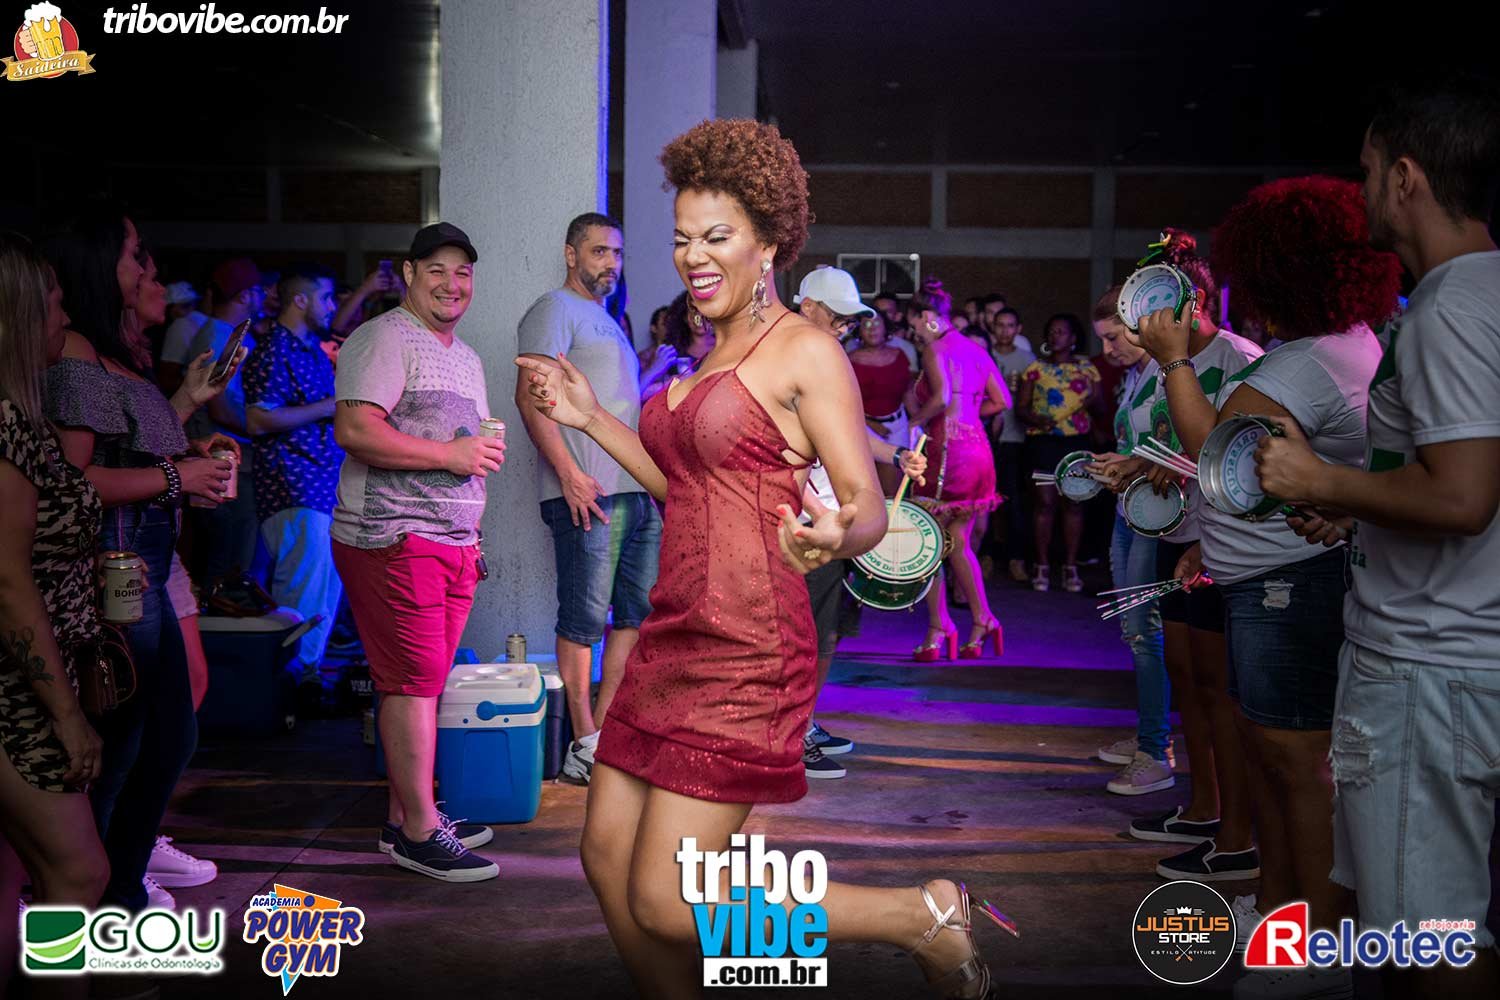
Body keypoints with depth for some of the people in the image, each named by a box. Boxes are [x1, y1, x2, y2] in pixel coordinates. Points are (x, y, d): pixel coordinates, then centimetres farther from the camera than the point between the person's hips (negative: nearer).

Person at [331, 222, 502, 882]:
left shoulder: (466, 358, 22)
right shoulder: (384, 339, -7)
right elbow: (355, 430, -20)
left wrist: (471, 533, 21)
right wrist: (451, 455, -17)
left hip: (452, 541, 9)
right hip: (393, 538, -8)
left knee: (423, 682, 10)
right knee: (414, 680, -7)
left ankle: (403, 817, 19)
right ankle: (419, 830, 0)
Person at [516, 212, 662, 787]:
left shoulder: (609, 322, 25)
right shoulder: (555, 310, -3)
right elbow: (531, 396, -14)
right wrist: (569, 474, -22)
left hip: (637, 491, 9)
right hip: (587, 492, -9)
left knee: (640, 614, 9)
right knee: (585, 619, -4)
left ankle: (606, 728, 18)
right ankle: (585, 745, 3)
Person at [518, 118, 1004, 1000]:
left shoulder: (806, 349, -9)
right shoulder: (716, 355, 16)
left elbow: (870, 507, -15)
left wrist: (833, 539, -37)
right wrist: (590, 418, 22)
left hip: (745, 653, -8)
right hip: (676, 636, 9)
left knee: (666, 904, -8)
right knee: (608, 855, 9)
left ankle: (924, 918, 6)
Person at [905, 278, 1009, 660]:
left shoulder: (934, 349, -10)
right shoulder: (976, 349, 13)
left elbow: (942, 397, -25)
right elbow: (1003, 400, 15)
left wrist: (918, 419, -8)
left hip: (946, 448, -8)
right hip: (978, 447, 8)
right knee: (959, 543, 16)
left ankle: (938, 629, 2)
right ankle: (983, 620, 10)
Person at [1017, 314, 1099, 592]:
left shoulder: (1087, 368, 9)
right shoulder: (1036, 368, 6)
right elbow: (1020, 407, 4)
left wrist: (1093, 400, -14)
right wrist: (1036, 419, -16)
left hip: (1077, 441, 1)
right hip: (1043, 441, -1)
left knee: (1074, 503, 2)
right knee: (1045, 503, -4)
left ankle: (1071, 567, 9)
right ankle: (1043, 567, 4)